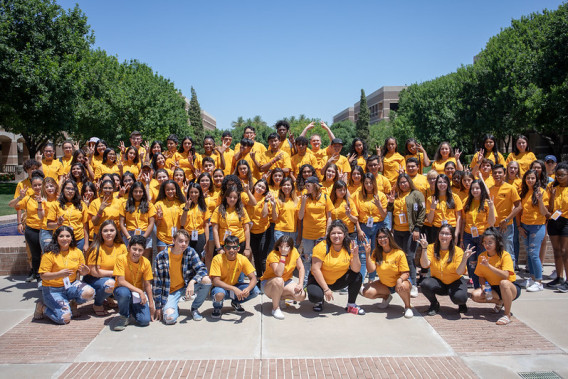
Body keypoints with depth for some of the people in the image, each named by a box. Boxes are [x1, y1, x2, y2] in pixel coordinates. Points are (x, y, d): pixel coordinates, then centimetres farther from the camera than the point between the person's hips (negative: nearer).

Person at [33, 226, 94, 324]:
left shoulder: (77, 252, 0)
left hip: (71, 285, 4)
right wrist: (59, 274, -33)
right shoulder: (50, 254, -12)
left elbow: (80, 271, 10)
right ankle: (42, 307, 10)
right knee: (65, 318, -19)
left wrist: (84, 271, -16)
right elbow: (43, 276, -14)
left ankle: (72, 302, 6)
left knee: (89, 292, -28)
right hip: (53, 290, -4)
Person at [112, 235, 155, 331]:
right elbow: (121, 281, -23)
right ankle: (124, 316, -9)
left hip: (138, 294, 2)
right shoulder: (121, 259, -18)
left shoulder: (146, 262, -10)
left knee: (145, 320, -17)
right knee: (124, 292, -40)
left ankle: (132, 308, 18)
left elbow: (147, 285, -3)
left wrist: (151, 304, -4)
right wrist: (139, 291, -27)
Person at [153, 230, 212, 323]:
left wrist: (192, 282, -34)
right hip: (171, 291, -2)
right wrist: (158, 307, -6)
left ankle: (194, 308, -1)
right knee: (170, 318, -29)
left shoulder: (190, 252, -9)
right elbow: (157, 283, -8)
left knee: (206, 280, -26)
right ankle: (173, 308, 11)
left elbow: (202, 269, -14)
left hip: (187, 286, 3)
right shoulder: (161, 256, -14)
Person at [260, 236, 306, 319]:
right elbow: (278, 273, -39)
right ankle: (275, 308, -19)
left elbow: (301, 267, -1)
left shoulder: (294, 251, -8)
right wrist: (283, 255, -38)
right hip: (268, 283, -5)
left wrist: (300, 283, -14)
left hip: (286, 282, 5)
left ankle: (280, 298, 7)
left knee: (301, 295, -21)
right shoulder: (273, 255, -25)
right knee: (279, 281, -41)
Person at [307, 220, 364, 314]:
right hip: (319, 280, -4)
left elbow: (356, 270, -12)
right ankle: (319, 302, 7)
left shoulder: (349, 247, -9)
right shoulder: (322, 247, -20)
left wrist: (355, 255, -29)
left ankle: (351, 305, 3)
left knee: (357, 277, -18)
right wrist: (326, 289, -26)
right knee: (315, 295, -33)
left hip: (339, 281, 4)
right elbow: (315, 269, -23)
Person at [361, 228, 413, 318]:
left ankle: (408, 307, -6)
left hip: (398, 283, -4)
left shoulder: (399, 253, -16)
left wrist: (400, 280, -37)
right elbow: (371, 269, -17)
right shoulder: (376, 252, -5)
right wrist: (367, 254, -25)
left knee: (403, 287, -39)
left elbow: (405, 273, -15)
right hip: (384, 284, 4)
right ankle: (386, 297, 14)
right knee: (366, 292, -17)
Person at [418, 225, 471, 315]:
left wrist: (465, 258, -36)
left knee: (459, 297, -33)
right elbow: (425, 265, -22)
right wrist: (424, 248, -31)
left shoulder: (458, 251, -11)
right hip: (438, 281, 2)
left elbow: (459, 272, -21)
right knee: (425, 284, -31)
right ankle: (434, 304, 3)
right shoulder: (432, 248, -7)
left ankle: (462, 304, 10)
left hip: (455, 282, -1)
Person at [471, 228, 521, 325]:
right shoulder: (481, 256, -1)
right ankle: (499, 302, 9)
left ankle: (508, 315, -23)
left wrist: (489, 265, -35)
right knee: (475, 295, -21)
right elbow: (481, 276, 6)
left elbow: (505, 275, -30)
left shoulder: (505, 255, -16)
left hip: (511, 288, -5)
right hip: (493, 288, 5)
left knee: (503, 282, -40)